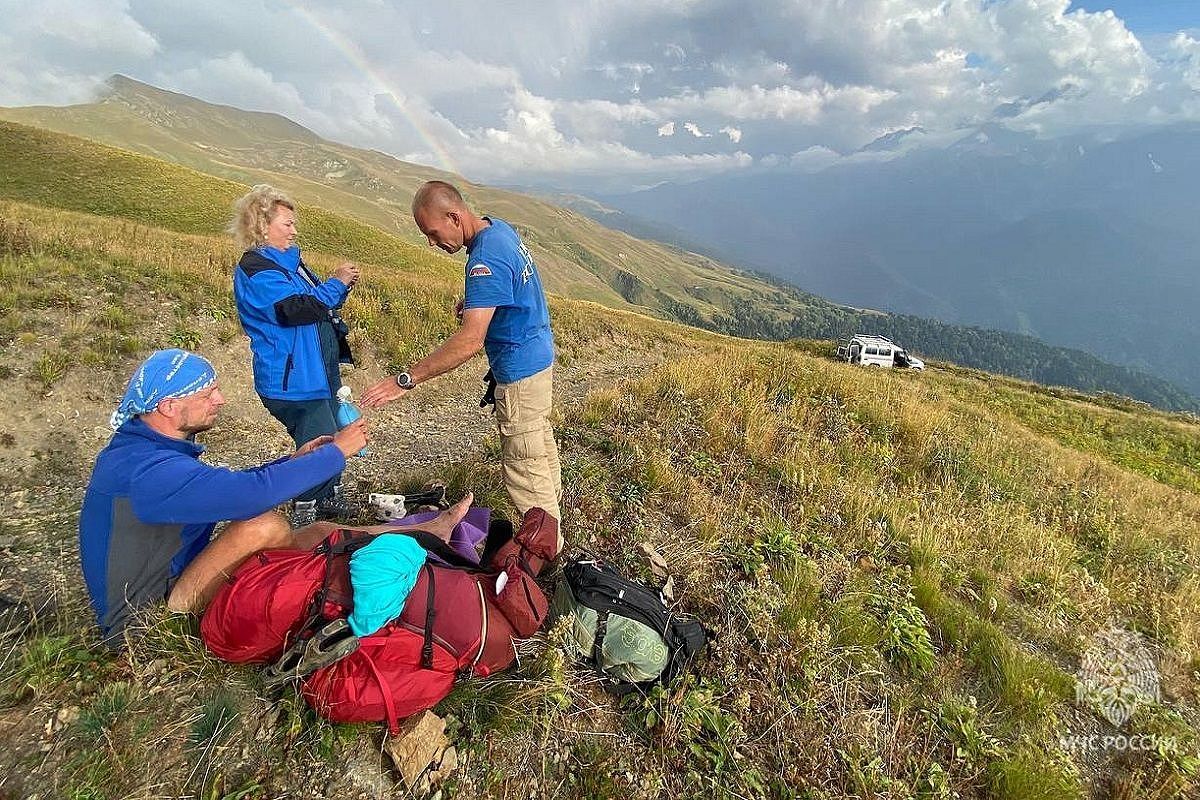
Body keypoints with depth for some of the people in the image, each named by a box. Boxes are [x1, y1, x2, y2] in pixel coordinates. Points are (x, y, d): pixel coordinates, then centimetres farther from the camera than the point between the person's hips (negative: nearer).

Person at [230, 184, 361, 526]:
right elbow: (296, 308, -28)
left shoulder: (288, 260, 15)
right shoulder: (256, 270, -15)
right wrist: (336, 282, -18)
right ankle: (304, 516, 8)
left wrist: (342, 286, 3)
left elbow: (319, 303, 22)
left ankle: (330, 497, 36)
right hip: (293, 381, -10)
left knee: (332, 441, 19)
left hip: (318, 374, 10)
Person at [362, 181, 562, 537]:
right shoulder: (498, 227, 3)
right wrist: (474, 300, 3)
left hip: (520, 369, -10)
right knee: (539, 438, 25)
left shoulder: (486, 260, -27)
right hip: (540, 352, 10)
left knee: (522, 464, 2)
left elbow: (470, 339, -34)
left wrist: (407, 380, -33)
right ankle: (552, 499, 46)